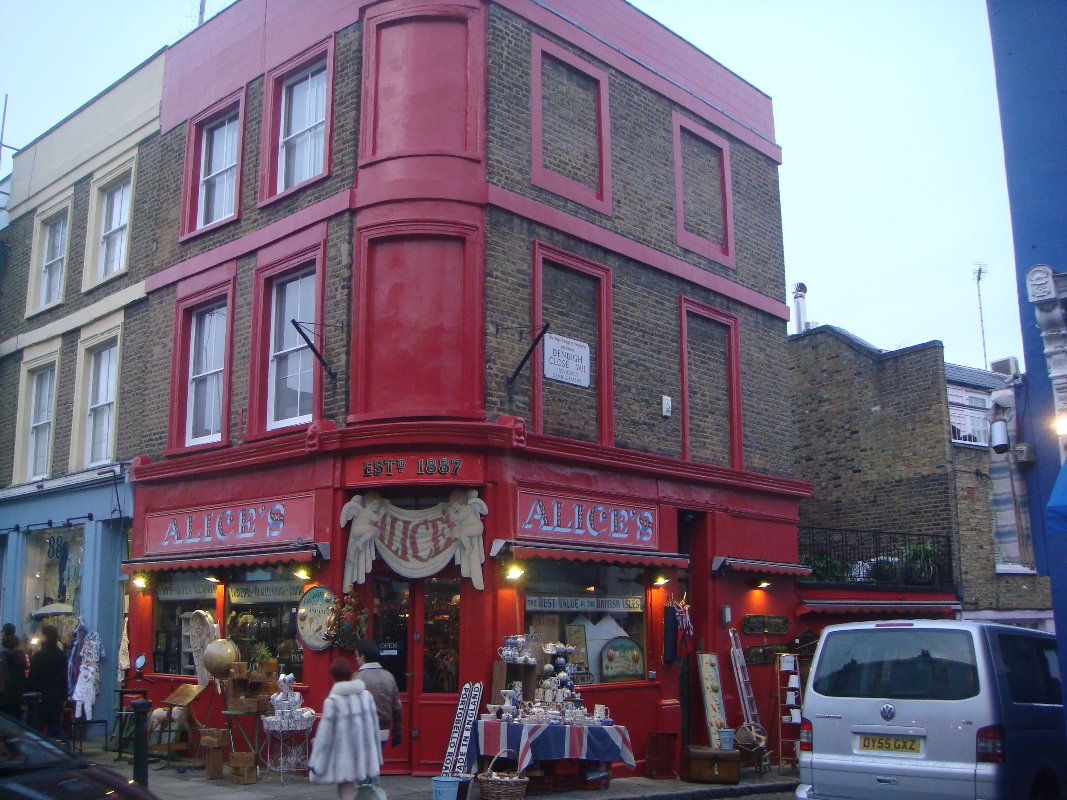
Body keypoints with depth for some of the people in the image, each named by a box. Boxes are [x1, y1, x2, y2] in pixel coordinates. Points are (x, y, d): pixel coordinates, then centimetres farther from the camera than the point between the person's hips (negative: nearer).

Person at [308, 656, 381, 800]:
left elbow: (325, 735, -13)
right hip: (364, 757, 5)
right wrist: (375, 759, 17)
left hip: (343, 759, -5)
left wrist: (316, 765, -5)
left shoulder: (332, 701, -14)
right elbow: (374, 727, 7)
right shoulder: (366, 695, 1)